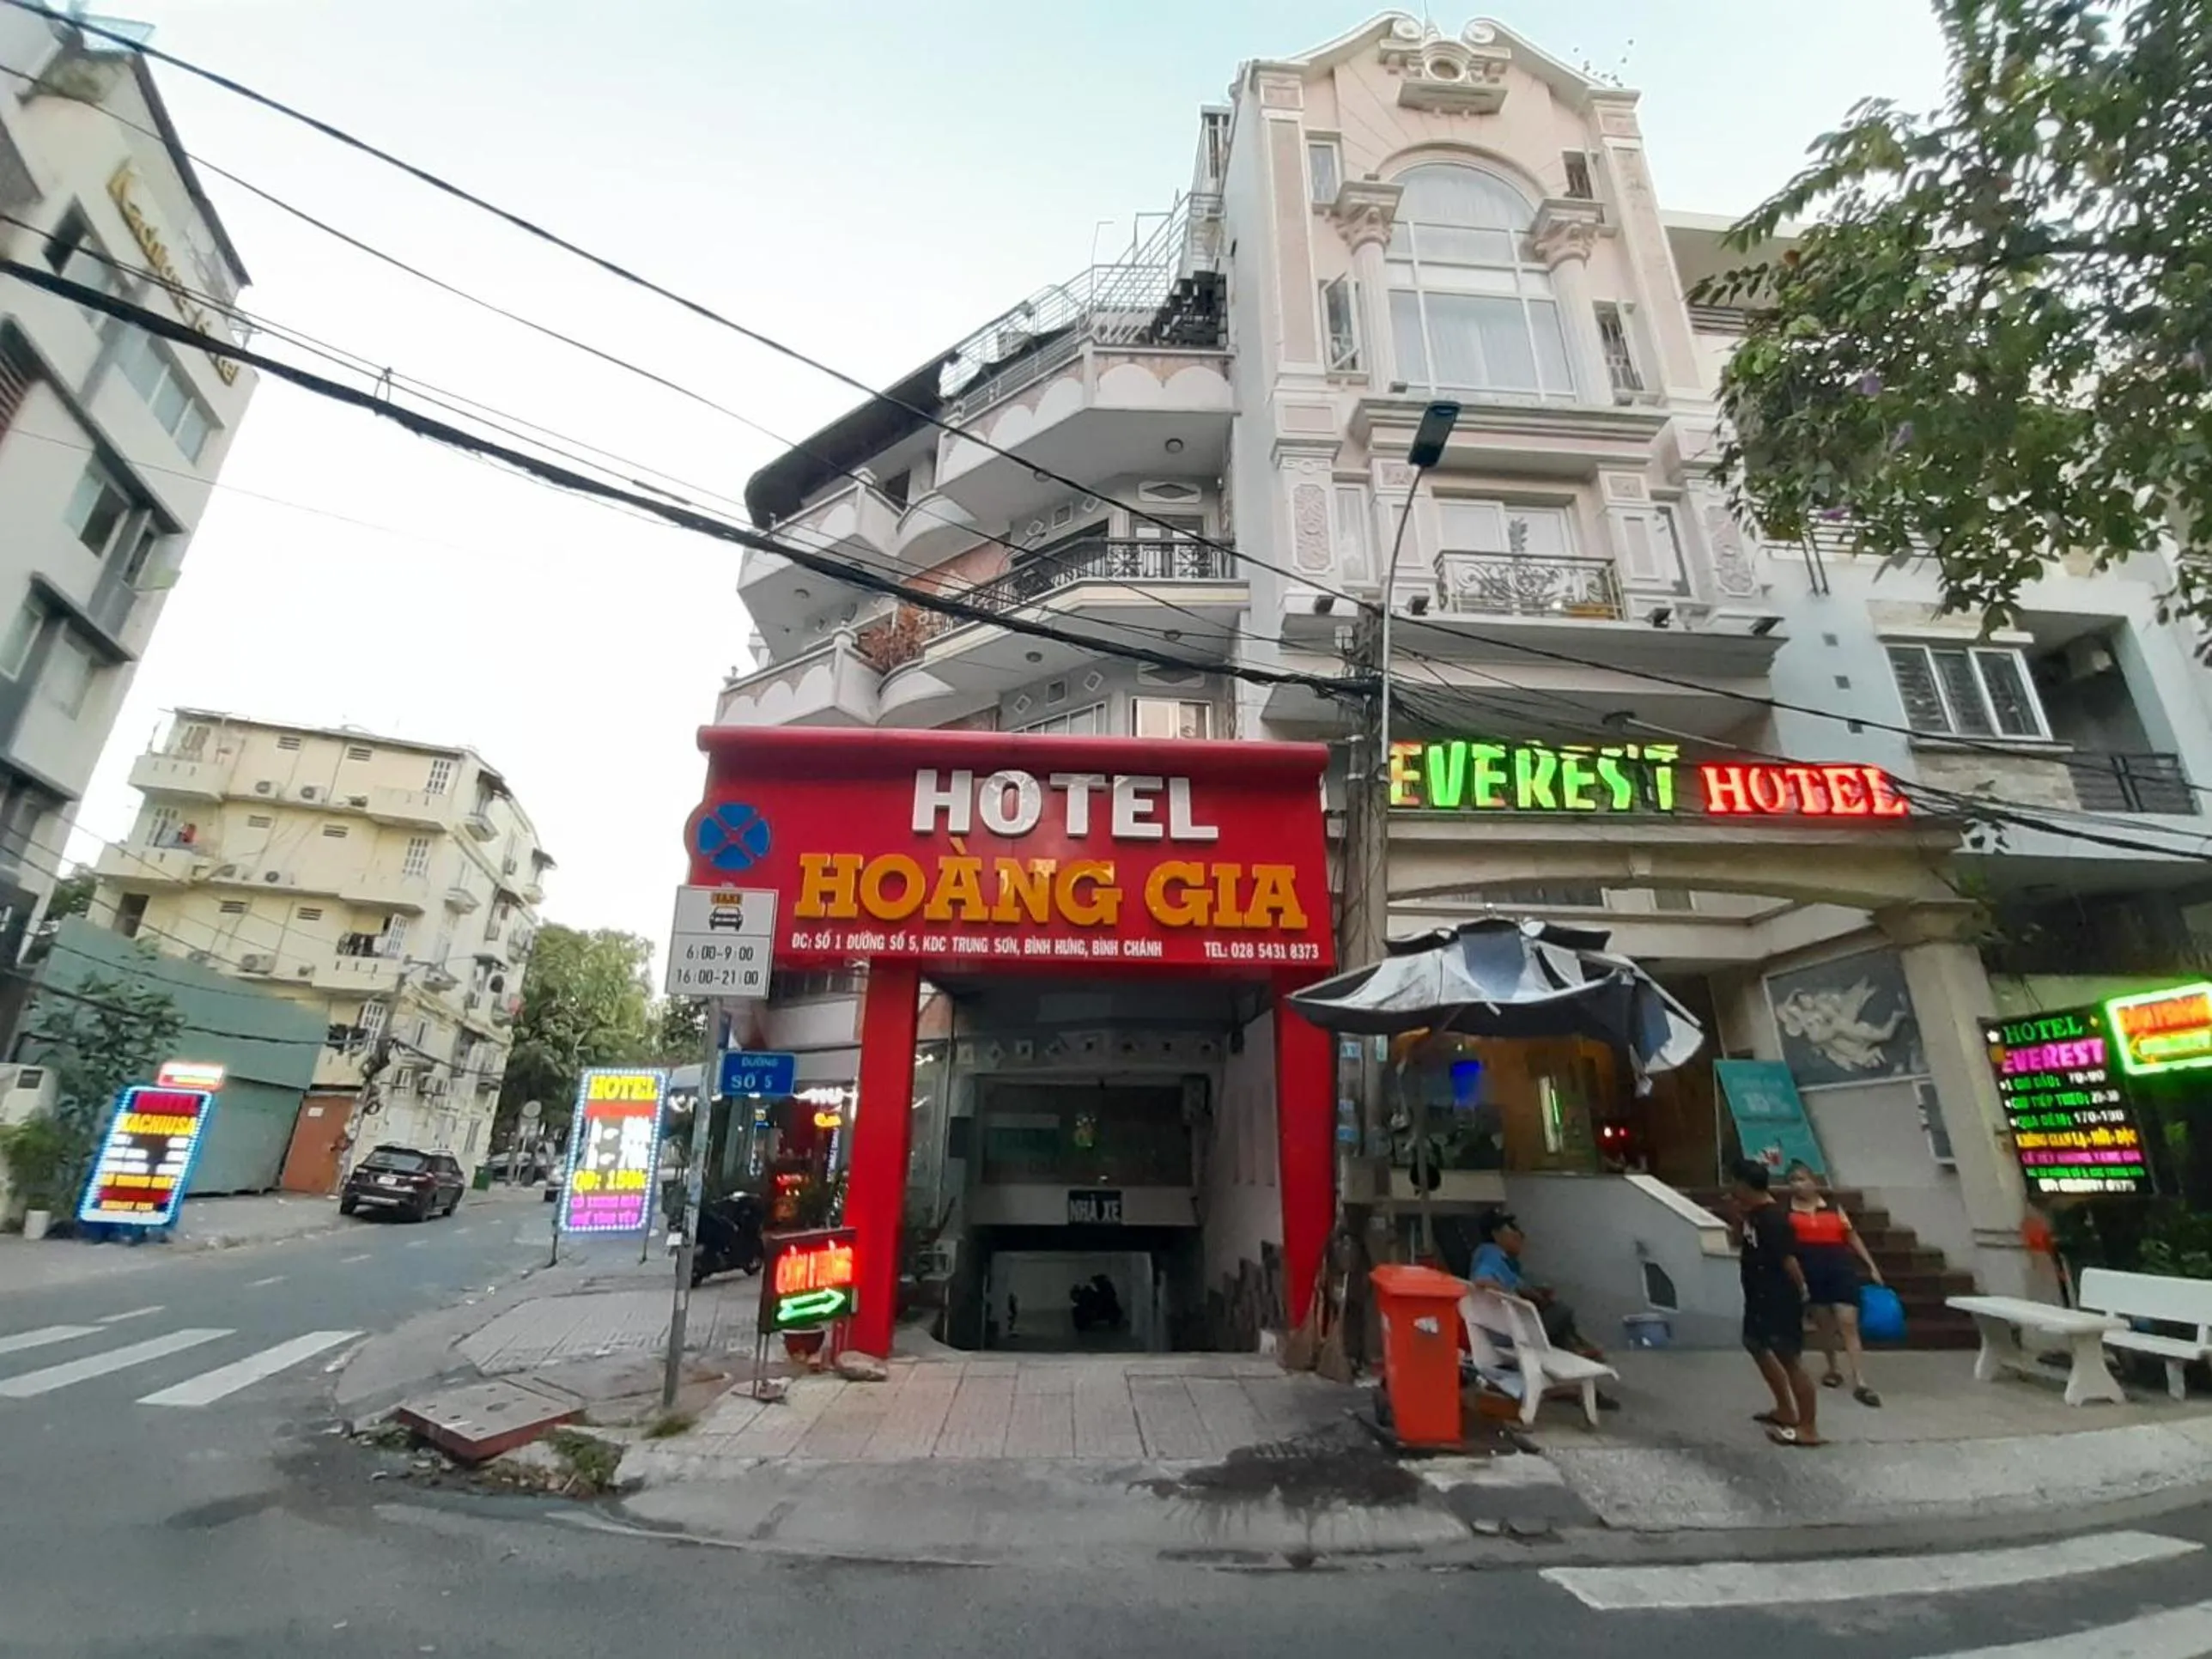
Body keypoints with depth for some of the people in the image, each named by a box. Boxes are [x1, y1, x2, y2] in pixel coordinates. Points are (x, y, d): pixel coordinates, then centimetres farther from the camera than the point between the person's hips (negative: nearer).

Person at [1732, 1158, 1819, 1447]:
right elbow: (1739, 1242, 15)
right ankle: (1786, 1410, 34)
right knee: (1757, 1346, 22)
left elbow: (1788, 1259, -24)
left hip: (1780, 1300, -11)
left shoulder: (1773, 1218, -24)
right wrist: (1739, 1218, -1)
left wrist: (1801, 1291, -12)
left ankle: (1808, 1428, 11)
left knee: (1790, 1360, -1)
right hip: (1759, 1296, 11)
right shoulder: (1753, 1212, 5)